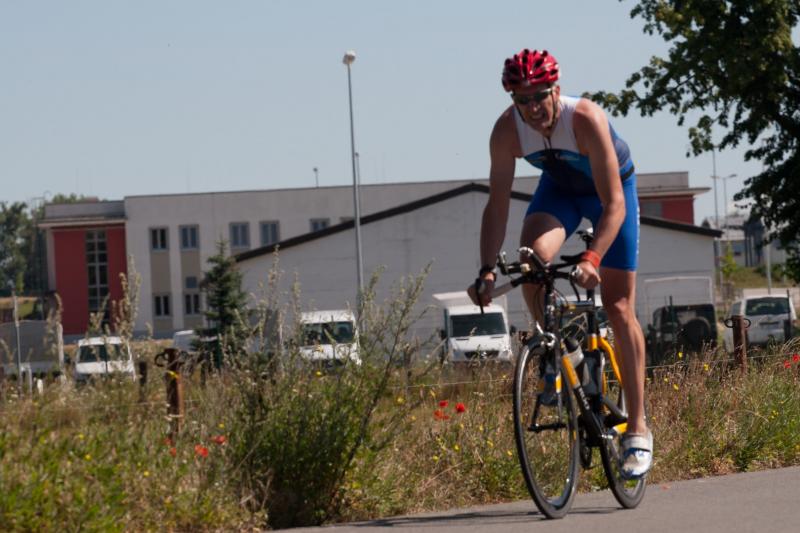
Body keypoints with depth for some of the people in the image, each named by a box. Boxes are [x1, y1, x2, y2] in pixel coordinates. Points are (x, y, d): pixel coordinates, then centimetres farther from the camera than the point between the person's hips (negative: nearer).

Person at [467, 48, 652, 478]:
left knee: (619, 307, -7)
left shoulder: (585, 119, -37)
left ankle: (637, 429, -1)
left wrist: (593, 258, -54)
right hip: (559, 187, 3)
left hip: (612, 187, -3)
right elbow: (497, 204, -23)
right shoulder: (507, 130, -27)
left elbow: (614, 204, -40)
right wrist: (487, 270, -35)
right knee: (532, 258, -30)